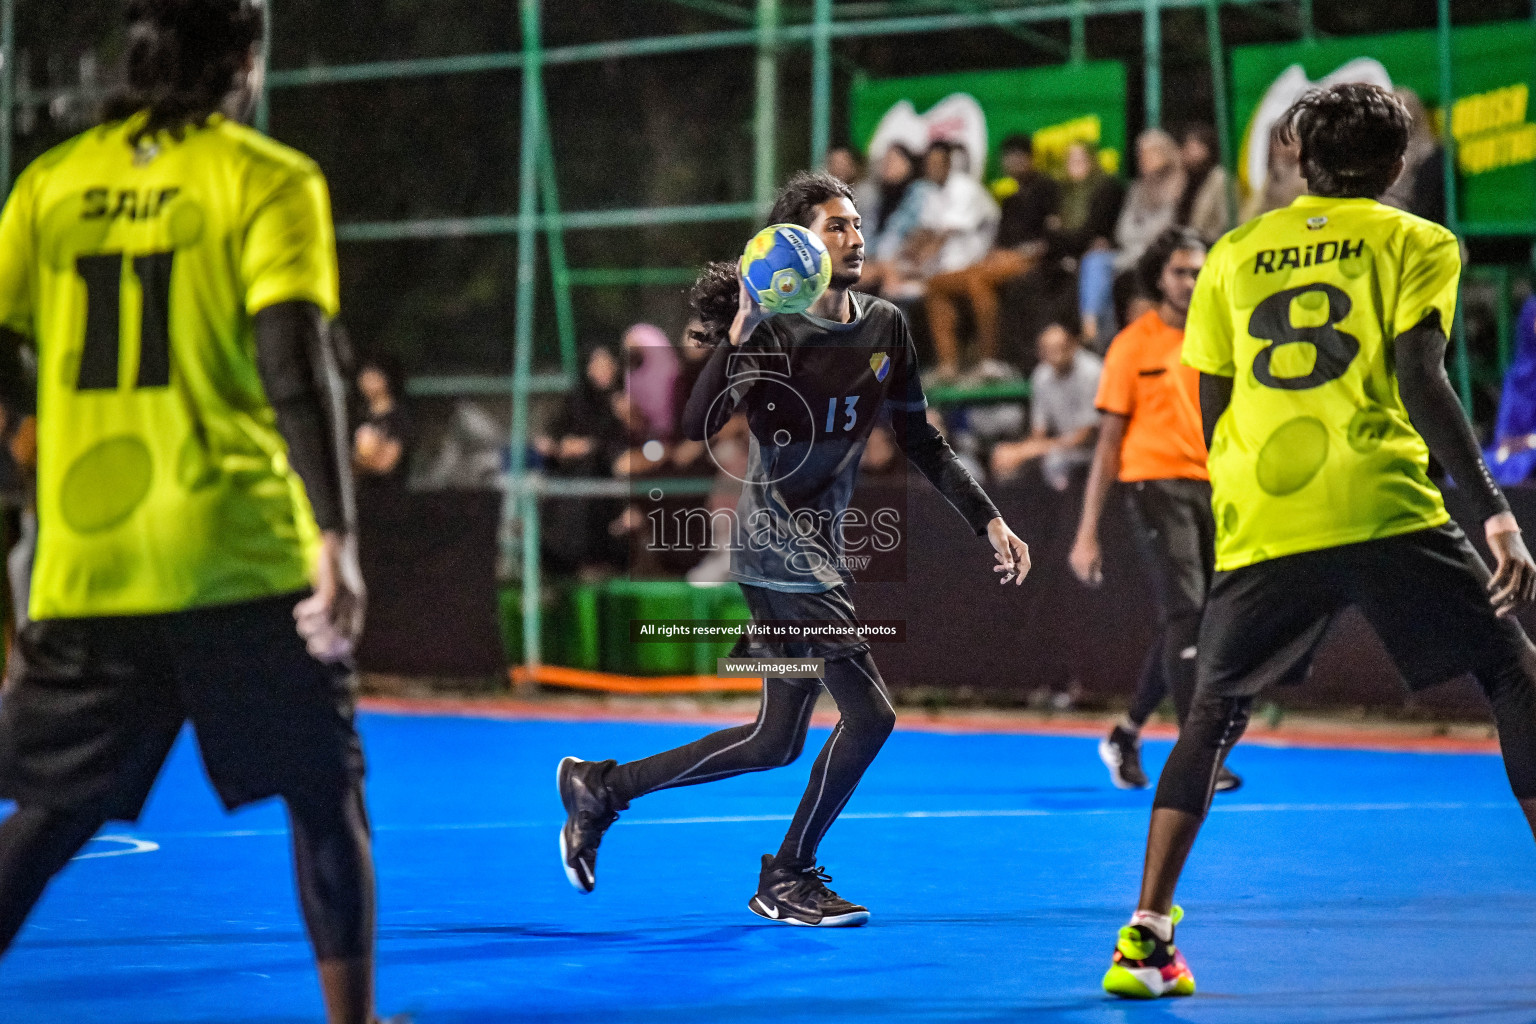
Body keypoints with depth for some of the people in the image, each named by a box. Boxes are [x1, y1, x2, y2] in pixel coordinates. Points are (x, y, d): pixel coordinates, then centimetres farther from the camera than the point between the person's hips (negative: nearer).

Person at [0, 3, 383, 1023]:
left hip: (84, 567, 4)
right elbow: (294, 363, -15)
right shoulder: (268, 179, -2)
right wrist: (337, 535, -19)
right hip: (243, 557, -4)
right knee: (325, 794, 12)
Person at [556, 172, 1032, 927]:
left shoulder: (885, 327, 7)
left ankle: (602, 787, 23)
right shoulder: (774, 332, -14)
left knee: (776, 741, 11)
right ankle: (786, 880, 5)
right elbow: (698, 425, -26)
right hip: (780, 544, -8)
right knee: (869, 715, -12)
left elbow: (921, 440, 16)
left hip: (821, 546, 8)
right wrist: (738, 334, -37)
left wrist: (988, 521, 11)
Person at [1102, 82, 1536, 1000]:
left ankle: (1147, 935, 8)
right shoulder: (1417, 242, 8)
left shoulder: (1235, 255, 18)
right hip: (1385, 512, -3)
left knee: (1214, 713, 17)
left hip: (1259, 530, 3)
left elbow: (1213, 413, 16)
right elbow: (1419, 384, -8)